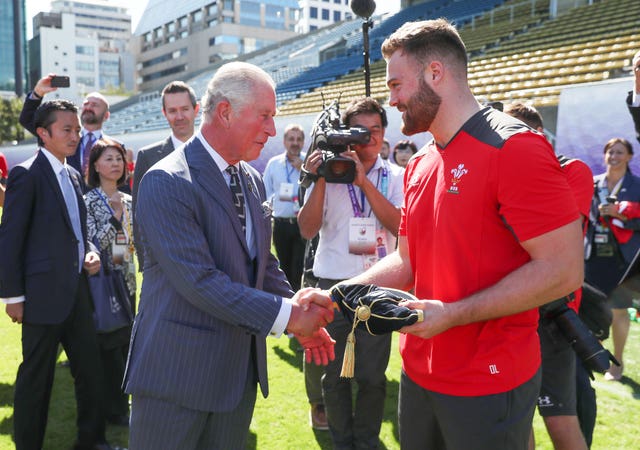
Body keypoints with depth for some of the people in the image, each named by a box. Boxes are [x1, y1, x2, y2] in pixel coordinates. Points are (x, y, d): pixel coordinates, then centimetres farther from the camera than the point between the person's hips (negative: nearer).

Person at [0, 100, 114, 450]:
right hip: (44, 293, -7)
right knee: (36, 378, 5)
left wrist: (89, 251, 1)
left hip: (77, 290, 8)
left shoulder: (72, 175, 13)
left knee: (90, 369, 13)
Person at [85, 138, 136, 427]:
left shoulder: (128, 201, 9)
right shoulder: (88, 201, -9)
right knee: (109, 344, 0)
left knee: (124, 342, 12)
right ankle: (114, 410, 14)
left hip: (126, 280, 6)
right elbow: (91, 244, -17)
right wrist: (113, 216, -23)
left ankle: (119, 402, 27)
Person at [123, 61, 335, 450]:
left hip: (239, 370, 7)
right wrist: (286, 314, -22)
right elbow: (199, 281, -24)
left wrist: (303, 320, 2)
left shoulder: (253, 181, 10)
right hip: (176, 374, -7)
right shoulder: (166, 183, -17)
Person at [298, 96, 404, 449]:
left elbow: (400, 225, -12)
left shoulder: (395, 177, 3)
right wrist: (320, 181, -15)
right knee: (334, 372, 9)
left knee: (372, 374, 6)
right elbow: (307, 229, -4)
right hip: (334, 283, 0)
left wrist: (364, 181, -17)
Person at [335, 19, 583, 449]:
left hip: (490, 385, -7)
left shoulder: (514, 147, -16)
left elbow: (563, 270, -20)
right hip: (417, 374, 7)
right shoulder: (419, 166, 9)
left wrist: (453, 314, -23)